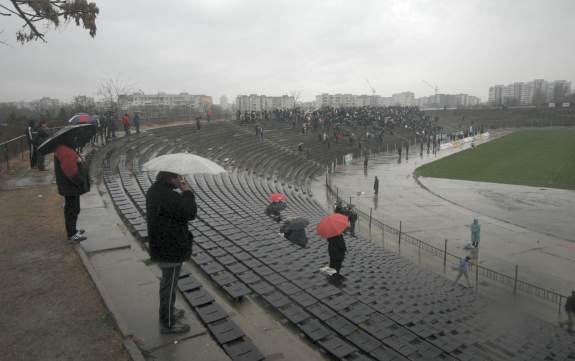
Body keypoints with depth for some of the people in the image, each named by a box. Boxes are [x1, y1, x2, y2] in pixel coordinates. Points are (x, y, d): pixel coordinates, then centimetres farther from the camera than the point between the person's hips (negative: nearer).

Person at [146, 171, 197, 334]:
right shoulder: (167, 196, -29)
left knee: (167, 281, 27)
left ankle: (167, 311, 46)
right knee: (169, 286, 6)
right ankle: (167, 324, 22)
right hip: (170, 249, -10)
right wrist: (186, 191, -19)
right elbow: (190, 212, -27)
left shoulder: (154, 190, 5)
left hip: (160, 246, 10)